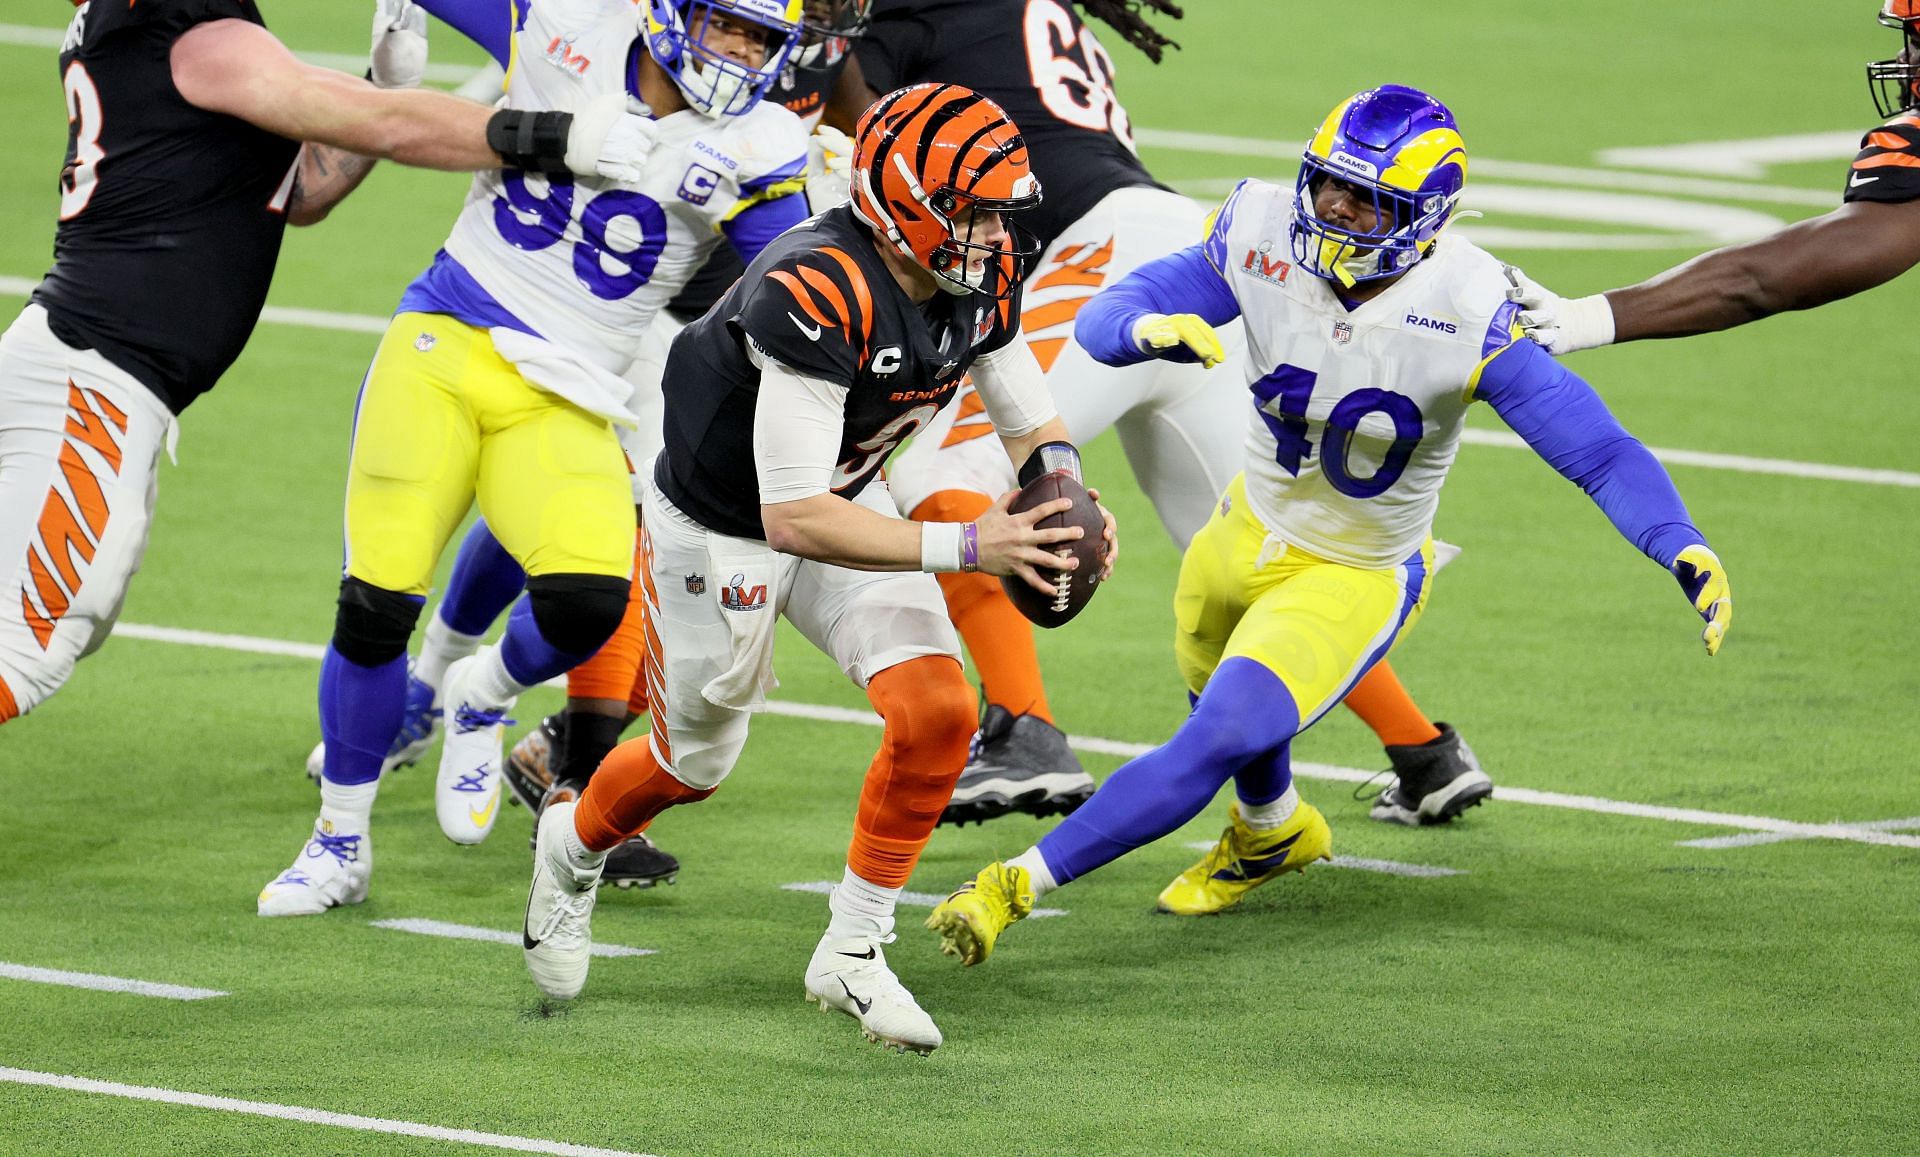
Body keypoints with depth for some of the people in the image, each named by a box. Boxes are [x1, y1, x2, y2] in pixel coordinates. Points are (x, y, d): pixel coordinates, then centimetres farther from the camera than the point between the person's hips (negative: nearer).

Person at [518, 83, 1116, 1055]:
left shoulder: (983, 280, -16)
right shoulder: (817, 294, -40)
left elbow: (1032, 426, 1)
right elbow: (793, 521, -40)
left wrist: (1062, 504, -22)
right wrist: (965, 547, -43)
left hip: (848, 498, 6)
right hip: (721, 528, -6)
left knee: (938, 712, -14)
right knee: (697, 763, 14)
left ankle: (852, 951, 2)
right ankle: (574, 844, 49)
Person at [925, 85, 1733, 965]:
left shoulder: (1464, 314, -31)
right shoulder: (1263, 240, -21)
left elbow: (1600, 453, -29)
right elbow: (1103, 319, -18)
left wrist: (1686, 550, -45)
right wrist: (1147, 330, -42)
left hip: (1356, 582, -5)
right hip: (1250, 530, 5)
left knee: (1216, 745, -22)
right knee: (1229, 711, 31)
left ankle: (1021, 884, -13)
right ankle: (1270, 832, 64)